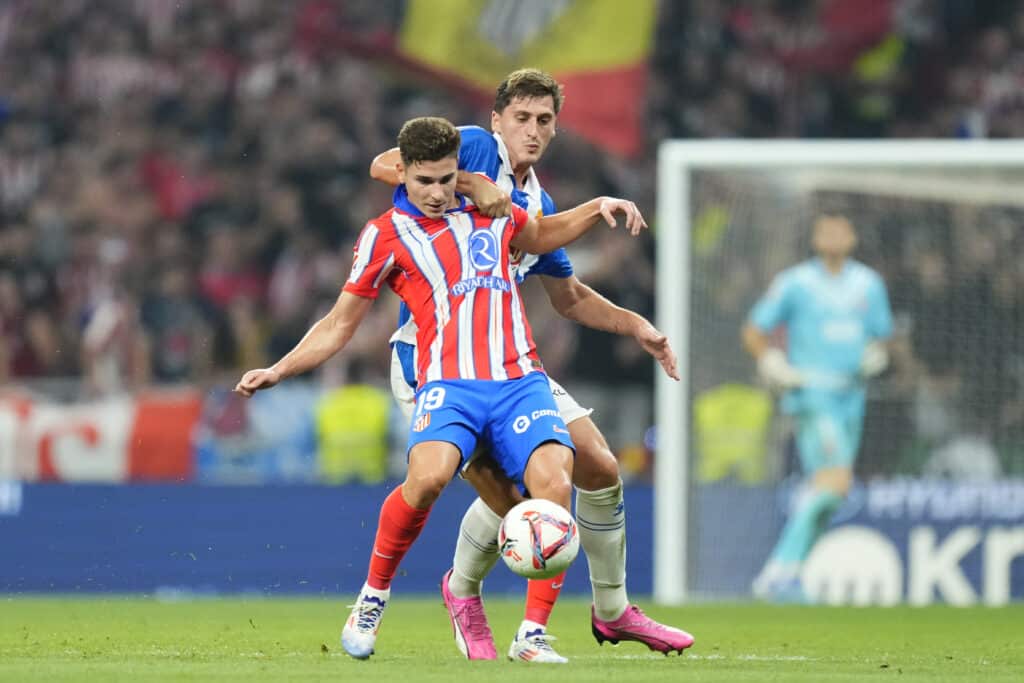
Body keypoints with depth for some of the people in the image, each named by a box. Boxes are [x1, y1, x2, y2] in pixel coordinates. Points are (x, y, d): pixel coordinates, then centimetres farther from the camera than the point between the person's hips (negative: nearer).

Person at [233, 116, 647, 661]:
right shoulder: (385, 236, 9)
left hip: (520, 380, 3)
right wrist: (278, 370, 5)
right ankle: (372, 598, -9)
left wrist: (599, 207, 25)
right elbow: (339, 325, 16)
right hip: (449, 381, -3)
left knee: (554, 482, -23)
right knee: (428, 476, -33)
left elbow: (541, 236, 41)